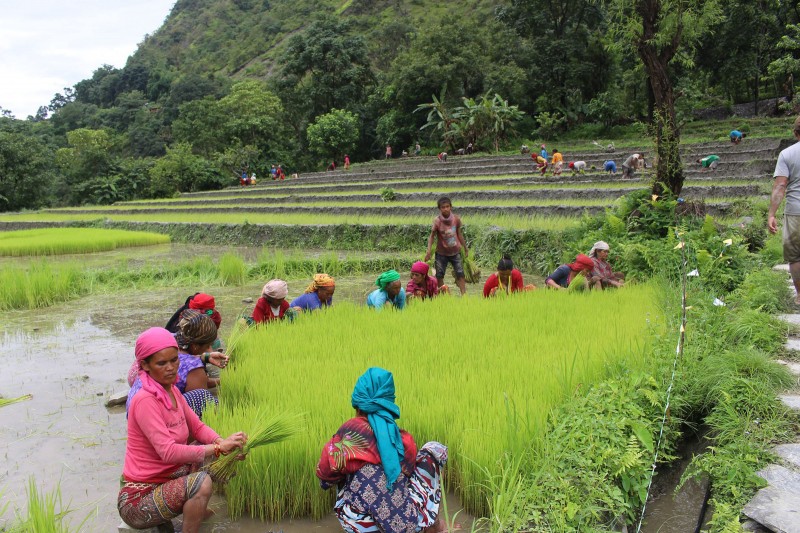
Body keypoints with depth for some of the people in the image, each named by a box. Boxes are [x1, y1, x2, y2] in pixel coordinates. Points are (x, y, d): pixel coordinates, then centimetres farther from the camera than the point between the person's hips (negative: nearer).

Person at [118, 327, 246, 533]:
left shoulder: (172, 391, 4)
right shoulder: (145, 401, -22)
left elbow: (197, 427, 5)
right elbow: (169, 452, -31)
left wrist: (224, 443, -14)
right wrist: (218, 448, -29)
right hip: (138, 500, -9)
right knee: (201, 482, -31)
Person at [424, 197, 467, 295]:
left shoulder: (456, 219, -9)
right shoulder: (437, 221, -17)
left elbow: (459, 234, 5)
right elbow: (432, 236, -12)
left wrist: (465, 248, 13)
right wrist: (428, 251, -23)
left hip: (455, 251, 1)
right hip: (441, 253, -1)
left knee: (460, 274, -1)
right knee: (439, 276, 2)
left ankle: (464, 294, 4)